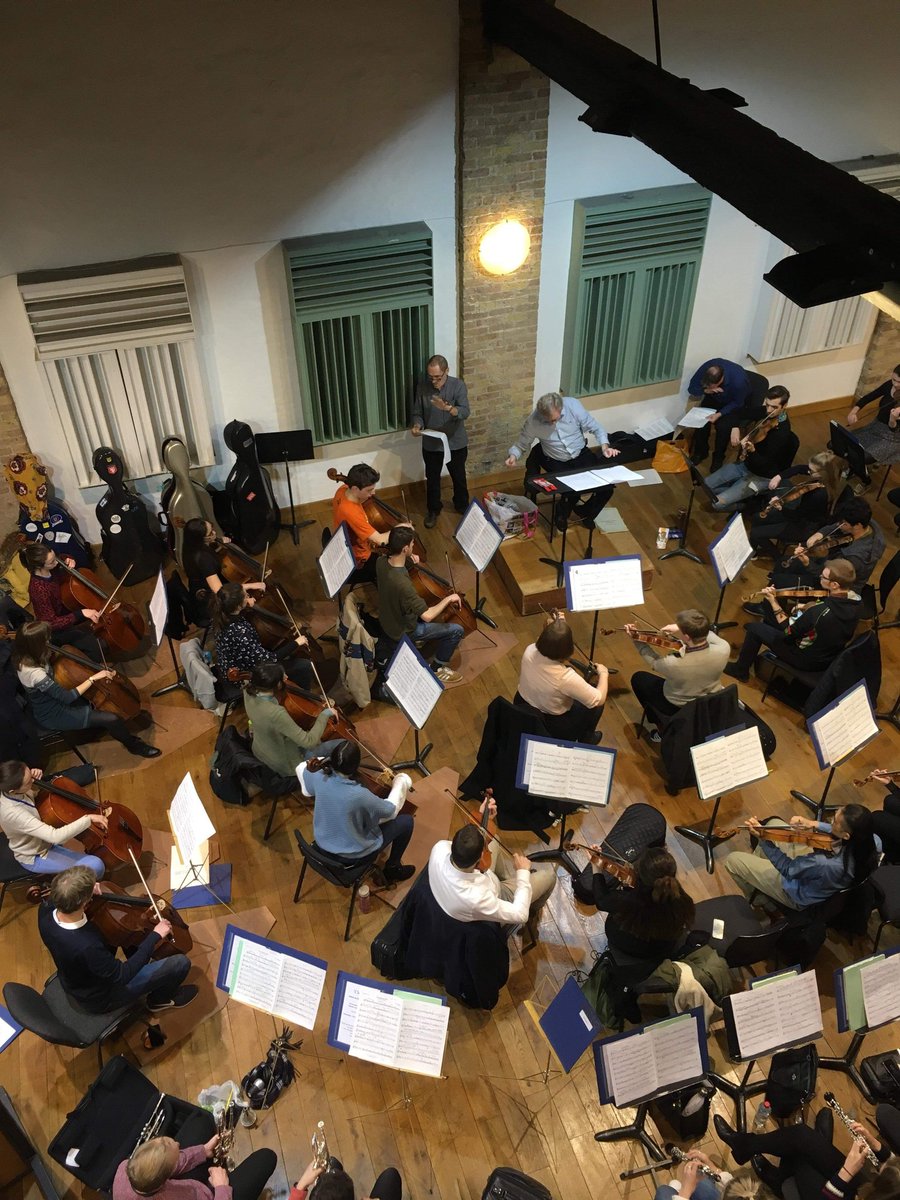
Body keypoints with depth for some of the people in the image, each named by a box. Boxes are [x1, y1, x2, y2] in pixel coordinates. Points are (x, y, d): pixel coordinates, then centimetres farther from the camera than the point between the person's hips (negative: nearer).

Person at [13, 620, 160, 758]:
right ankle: (134, 744, 19)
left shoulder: (25, 655, -16)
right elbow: (67, 697, -34)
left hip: (53, 701, 9)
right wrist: (93, 678, -30)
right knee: (111, 719, -8)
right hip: (52, 716, -9)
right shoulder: (35, 673, -40)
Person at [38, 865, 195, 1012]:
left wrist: (89, 891, -14)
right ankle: (160, 998, 28)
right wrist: (155, 936, -24)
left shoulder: (46, 910, -24)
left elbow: (59, 900, 3)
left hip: (73, 981, 7)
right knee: (180, 963, -4)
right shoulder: (87, 947, -45)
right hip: (100, 998, -7)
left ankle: (145, 962, 37)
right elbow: (123, 975, -29)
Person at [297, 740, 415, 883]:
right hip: (351, 854, -6)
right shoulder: (359, 795, -38)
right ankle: (392, 869, 26)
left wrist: (328, 763, 1)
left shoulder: (319, 777, -22)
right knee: (406, 821, 6)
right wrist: (401, 782, -4)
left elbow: (302, 767, 5)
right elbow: (392, 810, -18)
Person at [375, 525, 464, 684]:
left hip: (387, 619, 8)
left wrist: (409, 558, -5)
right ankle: (438, 668, 18)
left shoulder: (382, 561, -17)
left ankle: (420, 638, 42)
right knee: (457, 630, -1)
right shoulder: (402, 583, -41)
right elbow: (427, 616, -37)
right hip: (403, 631, -8)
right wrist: (448, 599, -23)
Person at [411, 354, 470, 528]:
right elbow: (417, 413, -1)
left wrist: (447, 408, -45)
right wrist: (417, 426, -24)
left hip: (456, 443, -1)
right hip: (431, 444, 1)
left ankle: (462, 506, 40)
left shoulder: (458, 385, -14)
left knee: (459, 477, 17)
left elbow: (465, 412, -25)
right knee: (432, 479, 14)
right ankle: (433, 510, 34)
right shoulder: (422, 388, -8)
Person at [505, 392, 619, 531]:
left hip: (581, 455, 2)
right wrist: (513, 455, -28)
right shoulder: (533, 421, -21)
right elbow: (521, 444, -6)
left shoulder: (573, 405, -20)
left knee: (607, 487, -11)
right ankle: (562, 514, 13)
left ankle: (586, 512, 21)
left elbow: (596, 428, -9)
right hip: (557, 462, -2)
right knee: (571, 493, -25)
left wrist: (605, 446, -24)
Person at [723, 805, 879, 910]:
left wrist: (762, 838, -27)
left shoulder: (827, 865, -46)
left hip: (800, 897, -7)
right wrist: (816, 825, -12)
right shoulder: (871, 841, -27)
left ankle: (755, 898, 37)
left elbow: (788, 869, -27)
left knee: (732, 860, 4)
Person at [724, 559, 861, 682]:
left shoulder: (820, 611, -38)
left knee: (754, 627, 6)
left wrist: (773, 602, -16)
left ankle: (740, 670, 27)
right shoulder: (855, 599, -15)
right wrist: (809, 608, -5)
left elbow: (787, 631, -22)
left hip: (808, 660, -7)